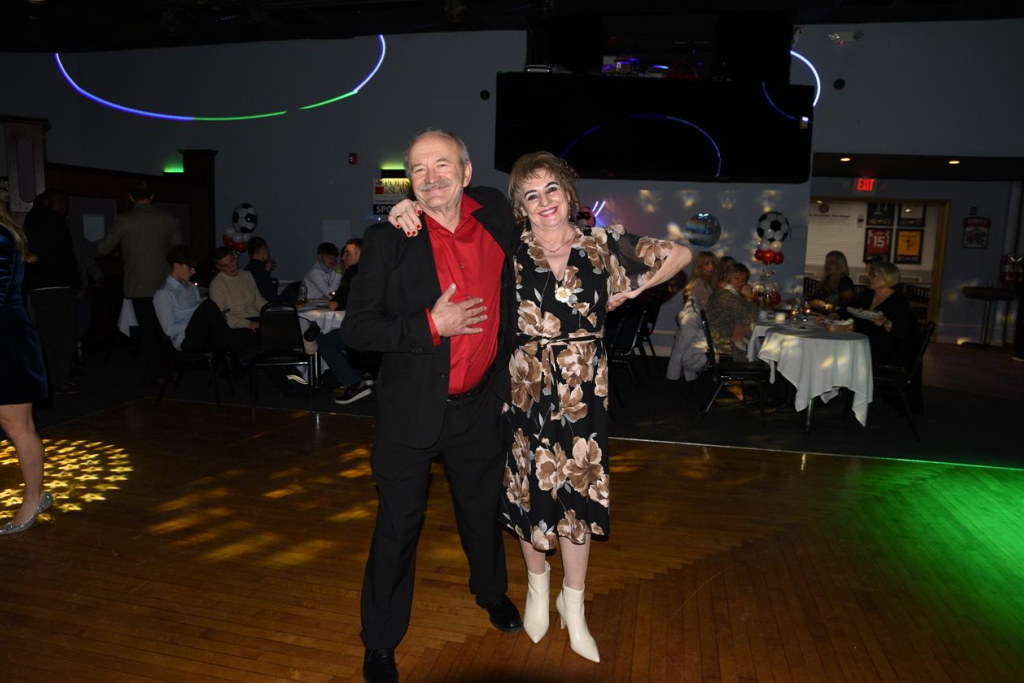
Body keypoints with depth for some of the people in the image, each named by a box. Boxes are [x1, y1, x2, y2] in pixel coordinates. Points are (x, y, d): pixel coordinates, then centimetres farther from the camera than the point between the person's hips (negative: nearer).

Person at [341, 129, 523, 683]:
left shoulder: (493, 211, -2)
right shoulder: (388, 239, -13)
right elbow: (356, 328, -14)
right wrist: (431, 326, -24)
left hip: (480, 404, 4)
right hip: (412, 409, -3)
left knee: (483, 511, 24)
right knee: (398, 526, 9)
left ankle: (491, 591, 53)